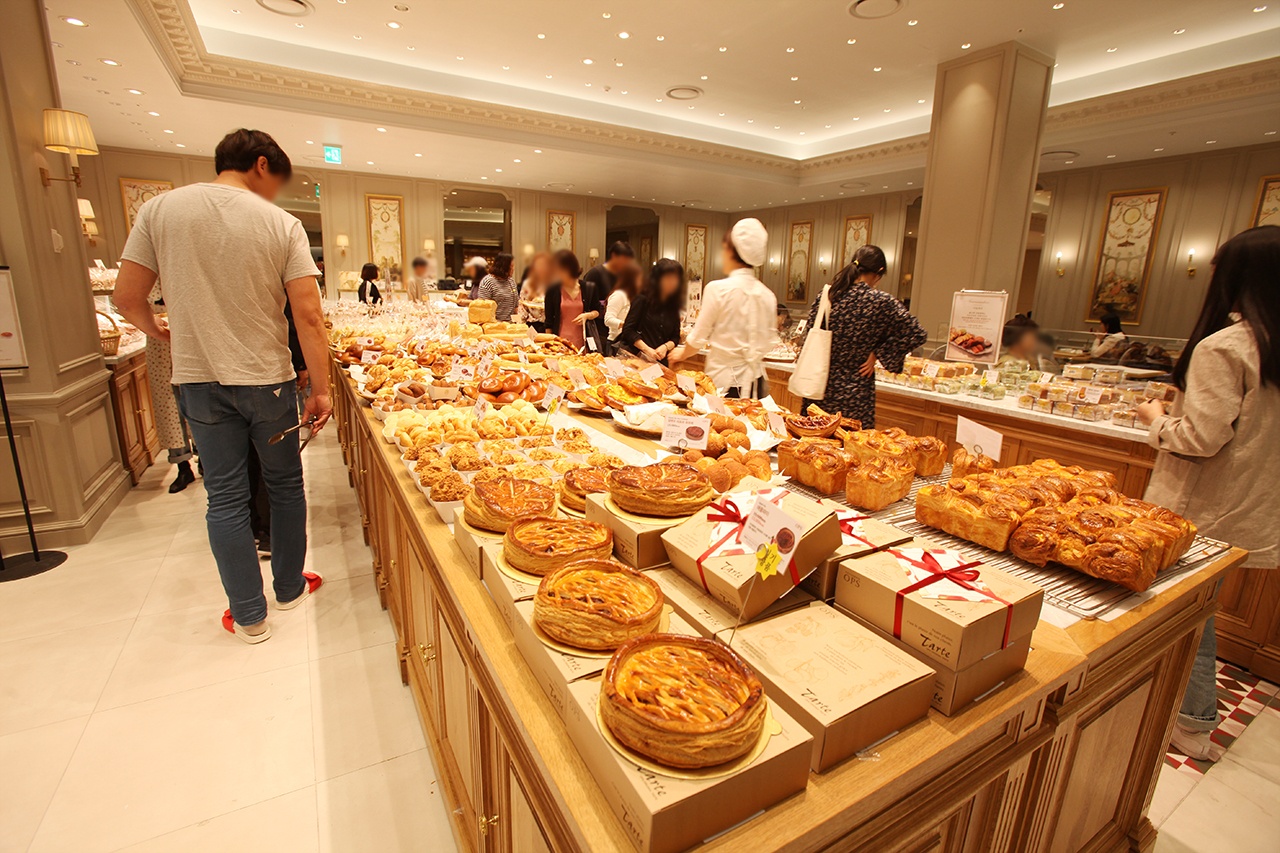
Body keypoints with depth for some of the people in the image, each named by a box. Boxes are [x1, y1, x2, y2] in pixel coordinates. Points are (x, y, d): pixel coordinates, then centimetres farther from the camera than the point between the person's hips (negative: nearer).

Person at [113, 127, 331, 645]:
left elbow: (127, 298, 1)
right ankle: (290, 589, 30)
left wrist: (156, 331, 23)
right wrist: (321, 389, -5)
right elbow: (309, 317, -12)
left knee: (225, 499, 9)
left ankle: (249, 617, 20)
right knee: (285, 486, 15)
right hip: (268, 379, -1)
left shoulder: (159, 209, 0)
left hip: (201, 380, 2)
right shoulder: (282, 224, -5)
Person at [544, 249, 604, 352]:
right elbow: (549, 321, 3)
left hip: (583, 342, 1)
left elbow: (597, 312, 15)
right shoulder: (553, 290, -1)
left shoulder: (589, 288, 2)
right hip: (560, 343, -1)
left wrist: (587, 315, -6)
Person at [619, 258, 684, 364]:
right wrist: (647, 349, -16)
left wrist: (666, 347, -12)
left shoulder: (673, 306, 9)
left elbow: (676, 337, 10)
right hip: (633, 356, -4)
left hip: (659, 361, 4)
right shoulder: (643, 299, -5)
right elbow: (628, 330, -8)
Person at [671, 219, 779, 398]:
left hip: (723, 379, -4)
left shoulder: (718, 289, -13)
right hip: (755, 382, 5)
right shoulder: (767, 295, 1)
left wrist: (682, 354, 14)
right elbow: (770, 342, 8)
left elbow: (698, 338, -6)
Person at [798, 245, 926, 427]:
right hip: (856, 392, -3)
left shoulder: (826, 295, -2)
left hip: (822, 384, 3)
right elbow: (917, 333, -8)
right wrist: (878, 354, -3)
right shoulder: (882, 302, -9)